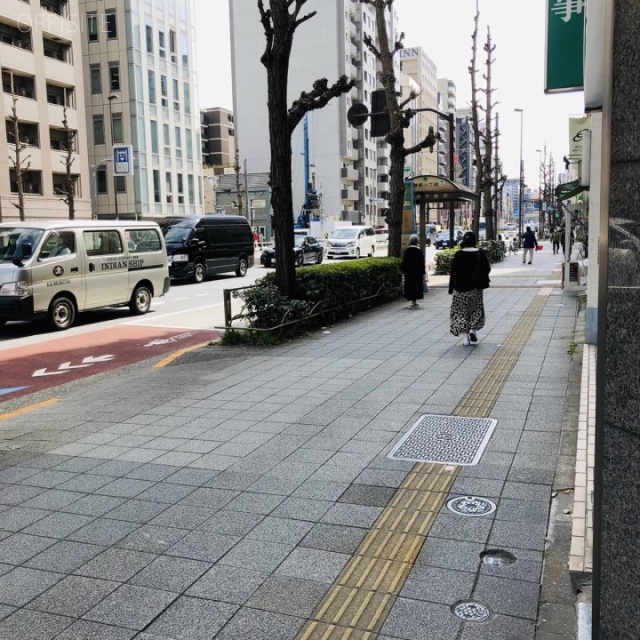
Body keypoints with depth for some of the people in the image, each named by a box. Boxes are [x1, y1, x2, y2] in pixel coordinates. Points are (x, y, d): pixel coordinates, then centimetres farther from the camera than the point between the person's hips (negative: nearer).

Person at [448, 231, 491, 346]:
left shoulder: (458, 255, -8)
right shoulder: (480, 253, -4)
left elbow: (453, 273, -6)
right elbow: (487, 269, 2)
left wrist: (451, 289, 1)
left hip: (461, 288, -1)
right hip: (476, 288, 1)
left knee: (461, 312, 5)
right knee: (476, 310, 19)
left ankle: (464, 336, 0)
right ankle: (473, 329, 2)